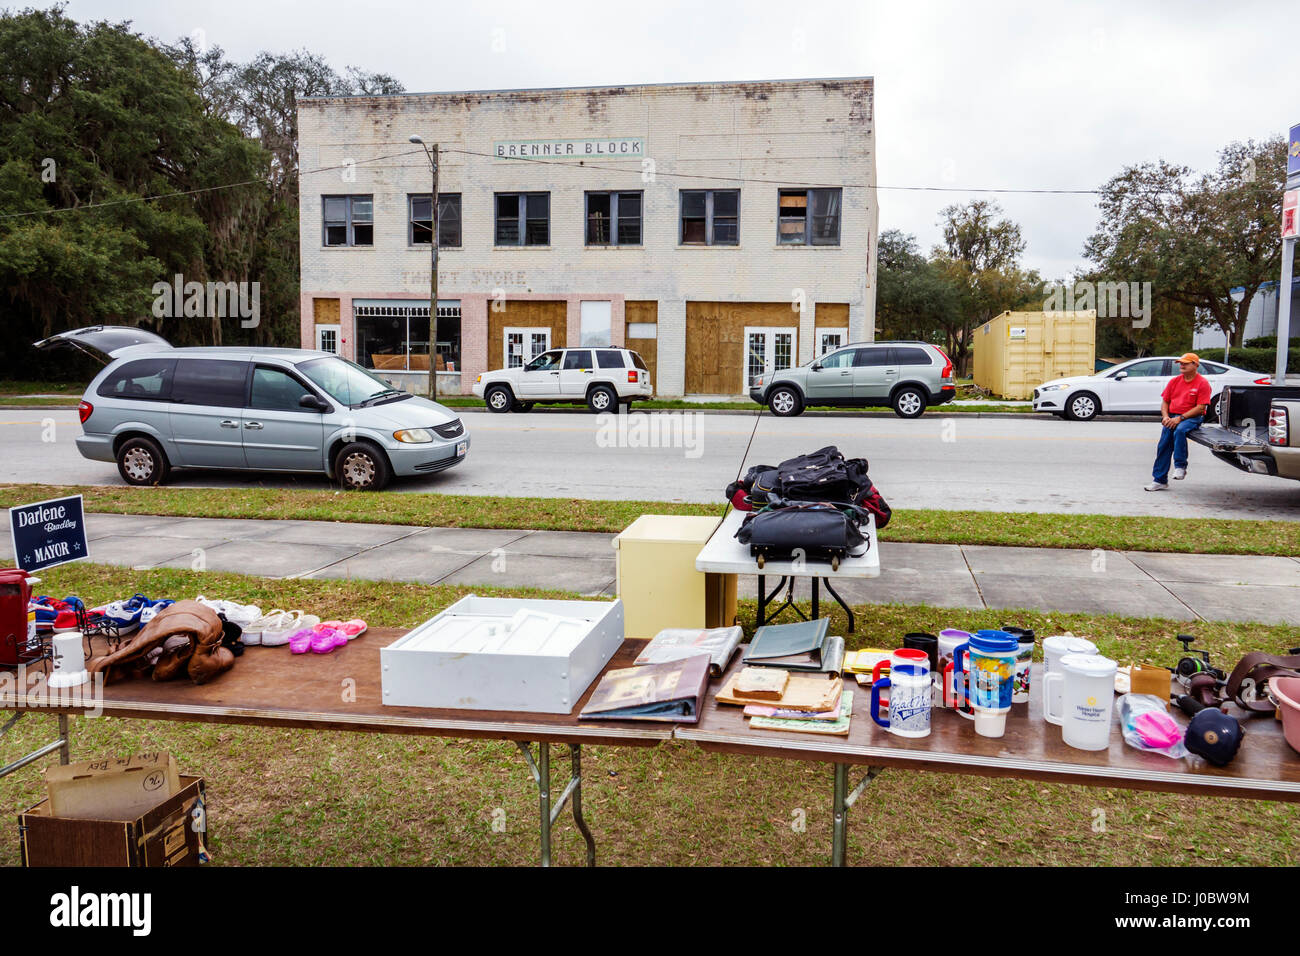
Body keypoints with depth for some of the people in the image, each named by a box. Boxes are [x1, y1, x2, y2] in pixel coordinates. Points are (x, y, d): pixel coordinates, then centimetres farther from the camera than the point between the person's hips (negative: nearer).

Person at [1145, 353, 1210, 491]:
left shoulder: (1202, 383, -2)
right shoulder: (1174, 381, 15)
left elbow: (1200, 408, -10)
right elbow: (1165, 402, 17)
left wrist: (1180, 418, -18)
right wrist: (1166, 417, -3)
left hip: (1192, 418, -5)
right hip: (1172, 418, 5)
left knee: (1180, 430, -37)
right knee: (1164, 444, -12)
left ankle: (1180, 466, -26)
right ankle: (1160, 480, -9)